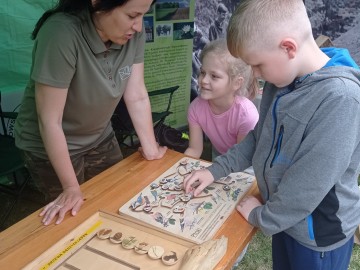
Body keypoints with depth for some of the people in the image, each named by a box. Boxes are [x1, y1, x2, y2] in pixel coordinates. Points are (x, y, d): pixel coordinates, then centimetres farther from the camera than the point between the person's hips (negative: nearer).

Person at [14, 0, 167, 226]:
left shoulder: (133, 33, -16)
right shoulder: (61, 33, -33)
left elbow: (137, 97, -10)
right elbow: (50, 121, -28)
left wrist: (151, 149, -8)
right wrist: (71, 187, -22)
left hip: (99, 138, 5)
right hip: (50, 146, -5)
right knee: (74, 219, 11)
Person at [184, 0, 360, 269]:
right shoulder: (282, 79, -4)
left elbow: (310, 183, -29)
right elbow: (259, 137, 8)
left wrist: (262, 216, -14)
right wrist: (216, 169, 3)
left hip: (319, 233, -6)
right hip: (284, 217, 7)